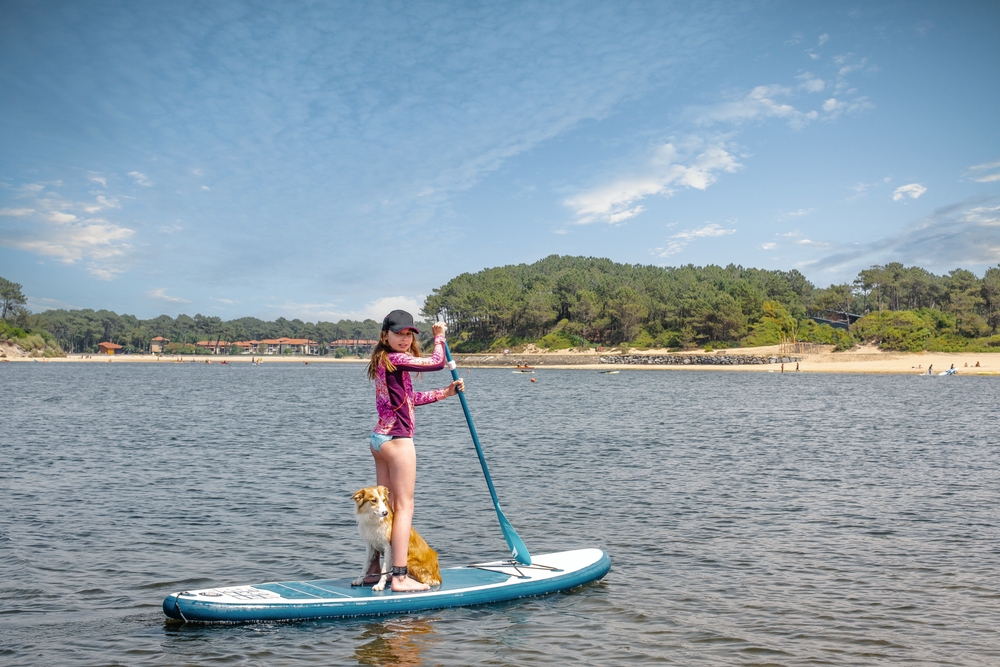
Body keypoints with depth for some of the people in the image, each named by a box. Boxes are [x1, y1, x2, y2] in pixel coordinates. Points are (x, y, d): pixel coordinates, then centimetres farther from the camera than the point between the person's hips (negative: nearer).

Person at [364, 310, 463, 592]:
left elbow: (408, 398, 20)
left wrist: (445, 393, 20)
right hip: (397, 439, -10)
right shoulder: (395, 359, -15)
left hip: (379, 438, 10)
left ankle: (376, 566, 23)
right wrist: (440, 336, 5)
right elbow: (438, 362, -14)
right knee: (404, 507, -6)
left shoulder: (383, 362, 14)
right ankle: (400, 577, -6)